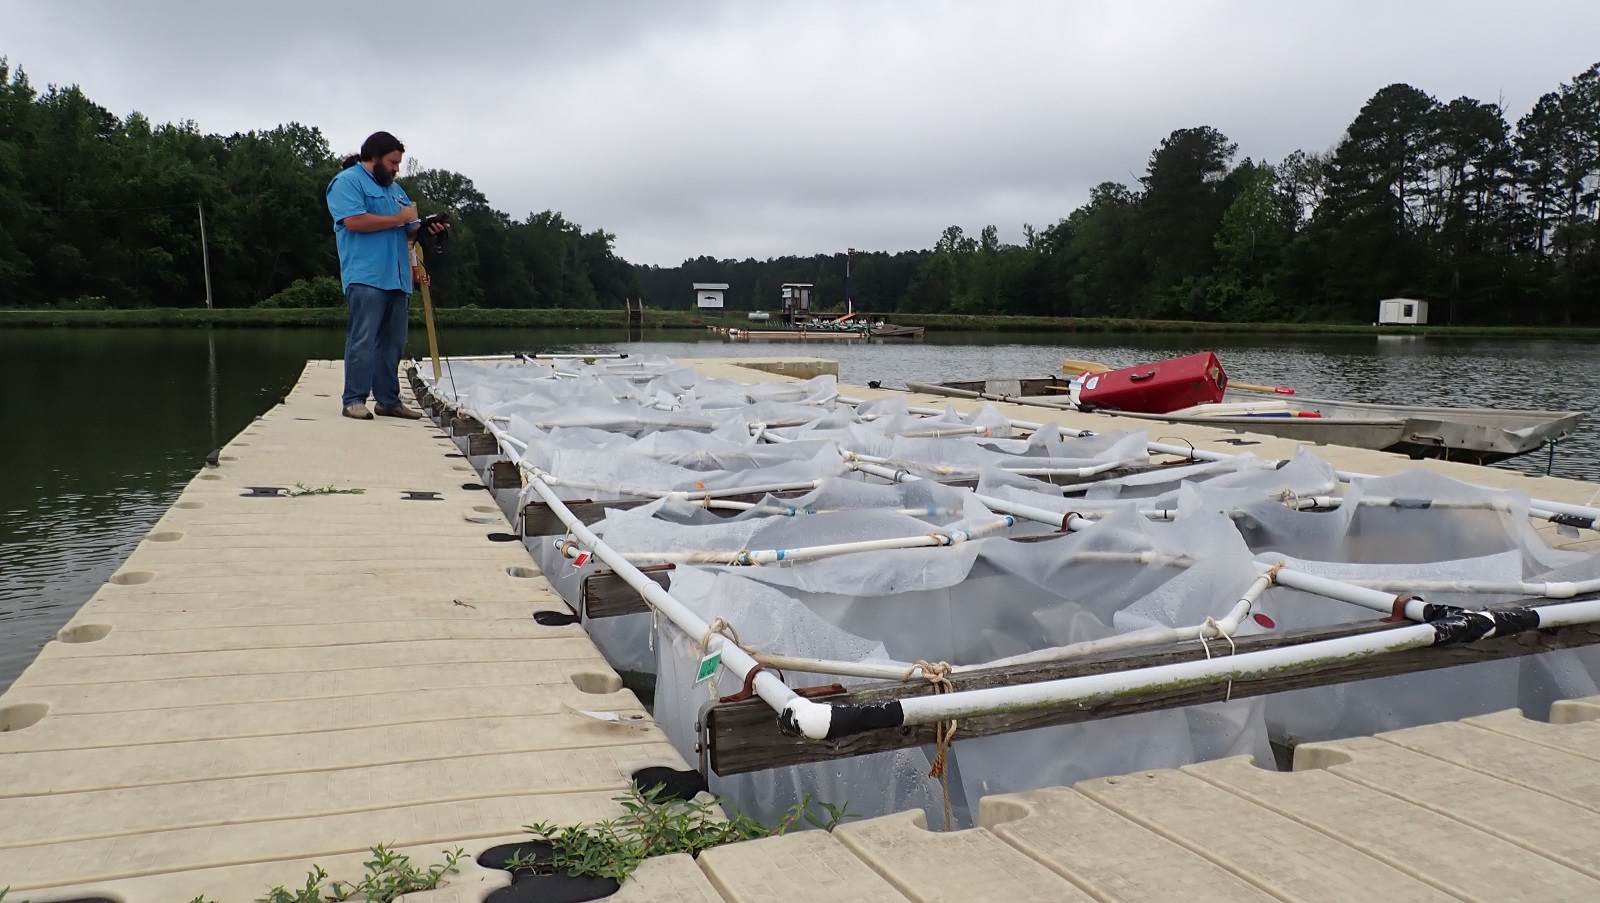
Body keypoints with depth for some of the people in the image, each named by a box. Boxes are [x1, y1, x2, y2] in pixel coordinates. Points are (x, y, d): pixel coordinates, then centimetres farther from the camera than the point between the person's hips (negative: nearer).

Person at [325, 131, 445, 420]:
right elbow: (354, 221, -16)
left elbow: (407, 229, 28)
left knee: (393, 342, 8)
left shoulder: (394, 188, 26)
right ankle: (354, 400, -9)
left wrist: (425, 229, 4)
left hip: (397, 277, 8)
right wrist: (398, 219, -8)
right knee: (363, 340, -12)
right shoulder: (347, 182, -1)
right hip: (366, 277, -8)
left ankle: (388, 401, 13)